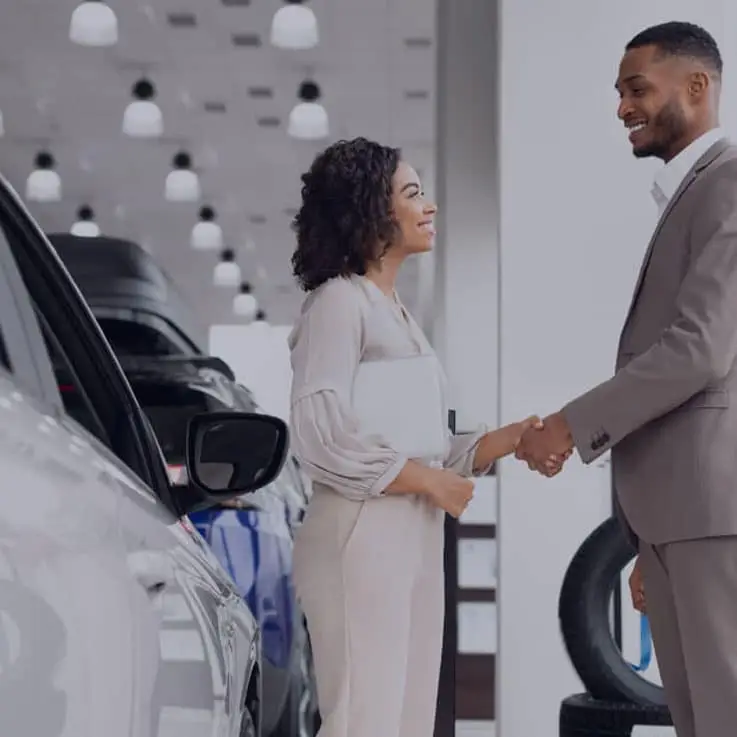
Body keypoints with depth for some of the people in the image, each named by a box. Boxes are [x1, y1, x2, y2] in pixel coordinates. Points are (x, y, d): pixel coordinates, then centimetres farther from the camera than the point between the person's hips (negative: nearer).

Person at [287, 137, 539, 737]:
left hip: (415, 546, 9)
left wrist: (512, 438, 4)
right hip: (361, 544, -9)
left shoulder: (394, 310, 19)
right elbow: (321, 438, -20)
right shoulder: (339, 301, -8)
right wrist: (429, 480, -12)